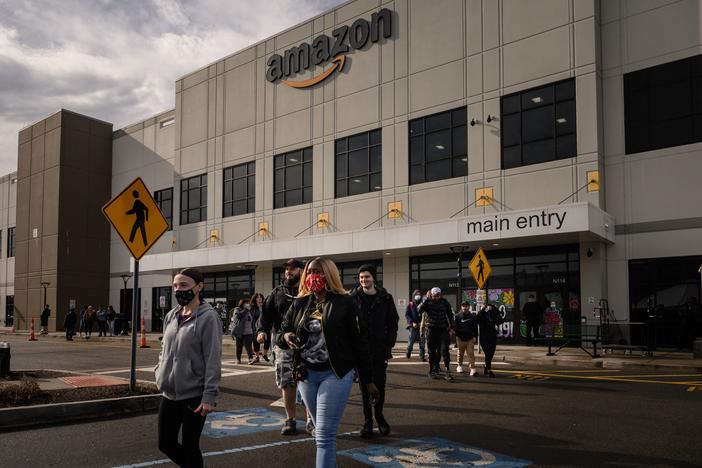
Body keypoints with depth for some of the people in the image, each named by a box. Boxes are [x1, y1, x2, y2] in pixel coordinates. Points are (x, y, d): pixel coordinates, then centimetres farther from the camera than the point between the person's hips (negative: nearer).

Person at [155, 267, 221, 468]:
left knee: (190, 446, 5)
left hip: (194, 395, -6)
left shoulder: (208, 317, -12)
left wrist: (209, 396, -19)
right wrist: (160, 372, 8)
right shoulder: (171, 316, 8)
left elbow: (213, 359, -15)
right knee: (166, 443, 13)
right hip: (169, 393, 7)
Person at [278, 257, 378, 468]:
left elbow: (359, 341, -3)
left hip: (335, 374, -5)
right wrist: (285, 337, -11)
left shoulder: (345, 302, -6)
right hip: (306, 375, 5)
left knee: (324, 435, -8)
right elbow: (281, 333, 15)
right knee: (323, 432, 15)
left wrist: (368, 380, -1)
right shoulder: (299, 304, 7)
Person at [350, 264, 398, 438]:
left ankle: (379, 416, 25)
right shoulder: (354, 297, -1)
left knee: (380, 384, 6)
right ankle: (368, 420, 13)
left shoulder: (385, 298, 3)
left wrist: (389, 344, -2)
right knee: (365, 385, 4)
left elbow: (393, 322, 6)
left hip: (380, 349, 1)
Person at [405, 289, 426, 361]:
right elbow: (406, 315, 0)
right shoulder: (410, 305, 6)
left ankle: (422, 357, 2)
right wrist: (412, 323, -12)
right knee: (411, 342, 3)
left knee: (422, 343, -2)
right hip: (412, 326, -1)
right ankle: (408, 352, 31)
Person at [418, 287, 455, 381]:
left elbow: (450, 315, 12)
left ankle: (448, 371, -8)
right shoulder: (427, 302, -3)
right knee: (432, 351, 7)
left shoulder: (444, 302, 2)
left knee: (444, 350, -8)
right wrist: (426, 299, -24)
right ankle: (432, 371, 17)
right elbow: (419, 310, -23)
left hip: (443, 329, 0)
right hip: (431, 330, 0)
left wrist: (451, 328, 7)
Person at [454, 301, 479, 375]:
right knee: (461, 353, 11)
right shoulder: (457, 316, 3)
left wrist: (475, 337, 3)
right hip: (460, 338, 0)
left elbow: (475, 328, 11)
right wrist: (456, 336, -4)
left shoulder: (472, 316, 7)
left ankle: (472, 368, -11)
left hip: (470, 338, 0)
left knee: (471, 353, -7)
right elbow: (454, 327, 4)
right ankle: (460, 366, 28)